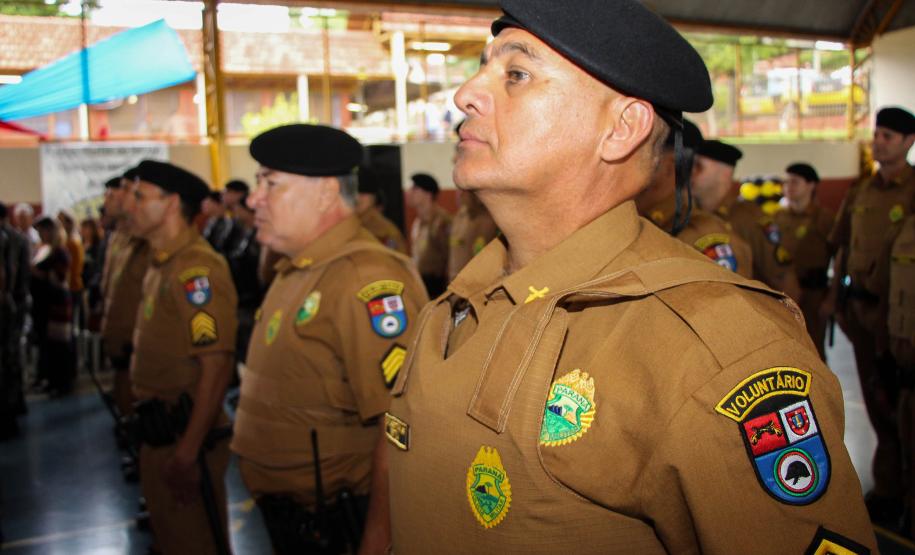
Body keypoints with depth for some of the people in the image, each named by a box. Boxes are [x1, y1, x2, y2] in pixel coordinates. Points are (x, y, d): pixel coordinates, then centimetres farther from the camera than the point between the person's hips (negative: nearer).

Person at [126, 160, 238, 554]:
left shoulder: (196, 269, -20)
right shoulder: (160, 266, 10)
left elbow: (217, 367, -25)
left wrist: (188, 453, -25)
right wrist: (156, 441, 16)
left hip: (186, 437, -9)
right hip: (157, 433, 9)